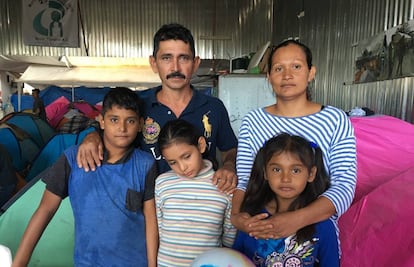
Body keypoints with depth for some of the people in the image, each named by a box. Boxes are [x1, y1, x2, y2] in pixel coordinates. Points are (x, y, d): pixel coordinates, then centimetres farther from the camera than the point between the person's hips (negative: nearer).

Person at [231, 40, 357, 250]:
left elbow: (345, 186, -12)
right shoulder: (252, 121, -2)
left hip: (316, 229, -1)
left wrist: (298, 219, -27)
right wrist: (236, 215, -23)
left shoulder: (336, 120, -6)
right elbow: (243, 179, -4)